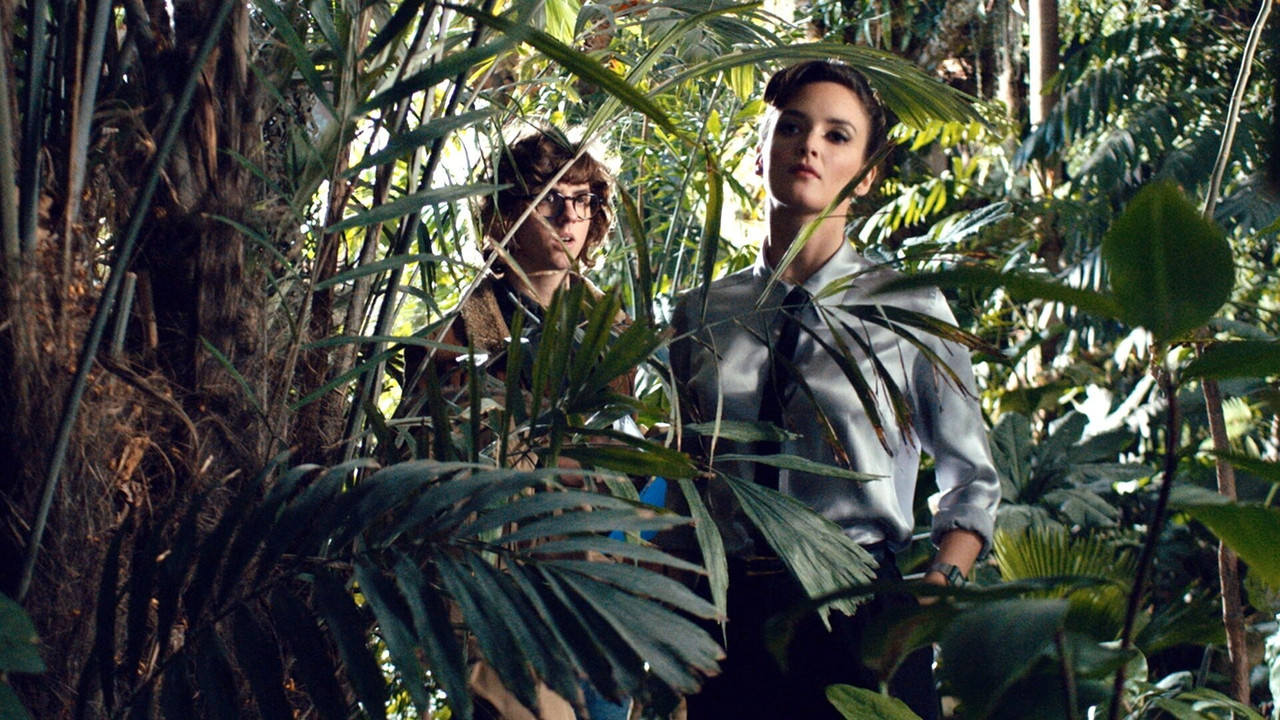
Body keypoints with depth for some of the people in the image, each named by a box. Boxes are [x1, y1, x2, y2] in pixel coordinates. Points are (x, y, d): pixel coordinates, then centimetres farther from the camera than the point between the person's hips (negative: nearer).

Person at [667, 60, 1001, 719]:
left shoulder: (910, 308, -1)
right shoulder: (698, 316, 7)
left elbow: (971, 479, 6)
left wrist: (939, 586, -10)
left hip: (860, 616, -2)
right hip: (727, 615, 2)